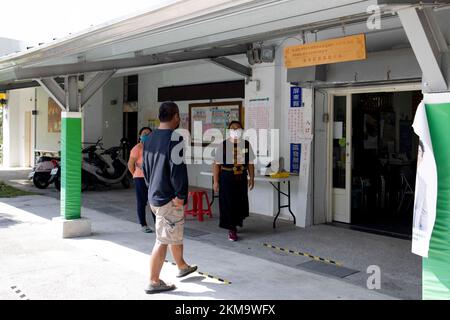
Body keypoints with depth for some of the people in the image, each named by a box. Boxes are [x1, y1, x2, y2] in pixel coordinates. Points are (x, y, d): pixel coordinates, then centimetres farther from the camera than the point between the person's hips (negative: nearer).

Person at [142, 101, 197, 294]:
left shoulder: (150, 139, 10)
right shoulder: (175, 138, -17)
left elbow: (145, 167, 18)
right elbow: (178, 169, -22)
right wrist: (181, 195, -16)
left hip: (154, 196, 9)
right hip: (169, 199, -9)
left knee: (175, 233, 24)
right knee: (164, 240, 0)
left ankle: (182, 267, 40)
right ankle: (154, 282, 8)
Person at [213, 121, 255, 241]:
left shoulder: (247, 145, 3)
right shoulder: (223, 145, -6)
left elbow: (250, 163, 7)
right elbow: (216, 164, -6)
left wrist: (251, 178, 5)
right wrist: (216, 181, -8)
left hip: (241, 178, 3)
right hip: (226, 178, -3)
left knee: (240, 203, 12)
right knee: (228, 203, -1)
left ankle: (235, 223, 37)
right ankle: (231, 230, 11)